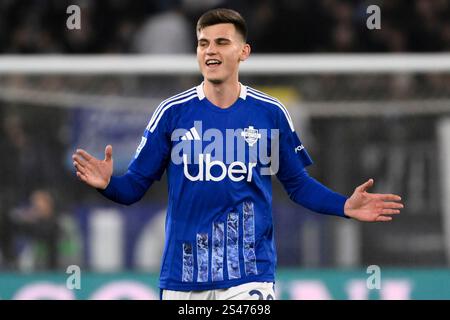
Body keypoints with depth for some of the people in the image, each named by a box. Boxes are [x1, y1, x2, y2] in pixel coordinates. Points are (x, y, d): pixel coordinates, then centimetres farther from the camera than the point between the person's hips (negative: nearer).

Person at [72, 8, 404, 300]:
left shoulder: (271, 113, 3)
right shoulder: (173, 112, 1)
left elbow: (298, 183, 12)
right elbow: (135, 185, 2)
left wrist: (345, 206, -3)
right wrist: (109, 184, -20)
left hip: (249, 271, -1)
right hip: (183, 274, 1)